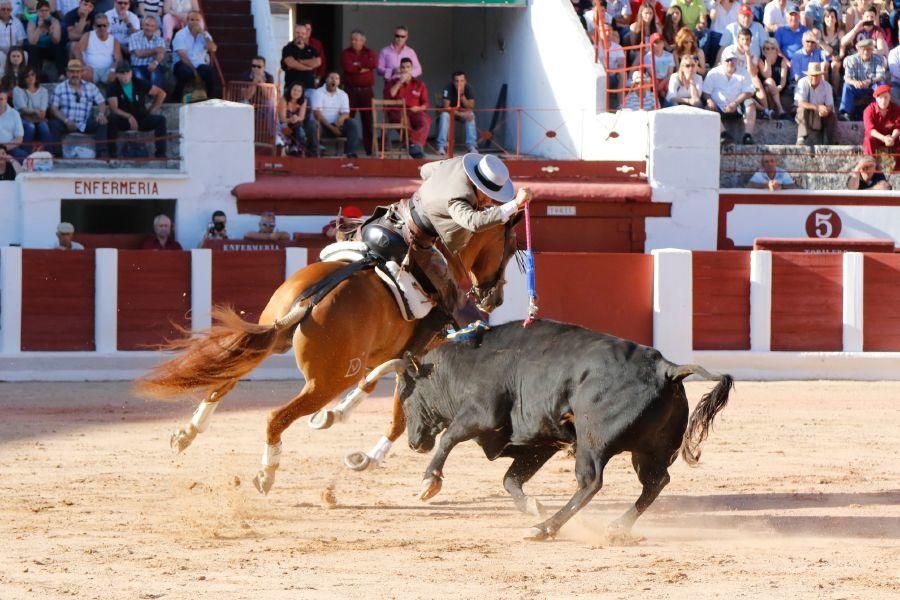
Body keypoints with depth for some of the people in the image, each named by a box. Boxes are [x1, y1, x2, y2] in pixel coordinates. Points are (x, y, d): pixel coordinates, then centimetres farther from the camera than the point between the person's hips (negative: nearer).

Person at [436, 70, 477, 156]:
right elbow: (446, 107, -29)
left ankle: (471, 146, -24)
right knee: (444, 115, -34)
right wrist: (460, 114, -40)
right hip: (450, 111, -2)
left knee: (471, 115, -28)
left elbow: (471, 107, -21)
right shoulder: (449, 88, -25)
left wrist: (462, 95, -35)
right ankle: (442, 146, -32)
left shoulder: (467, 88, -17)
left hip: (462, 112, 2)